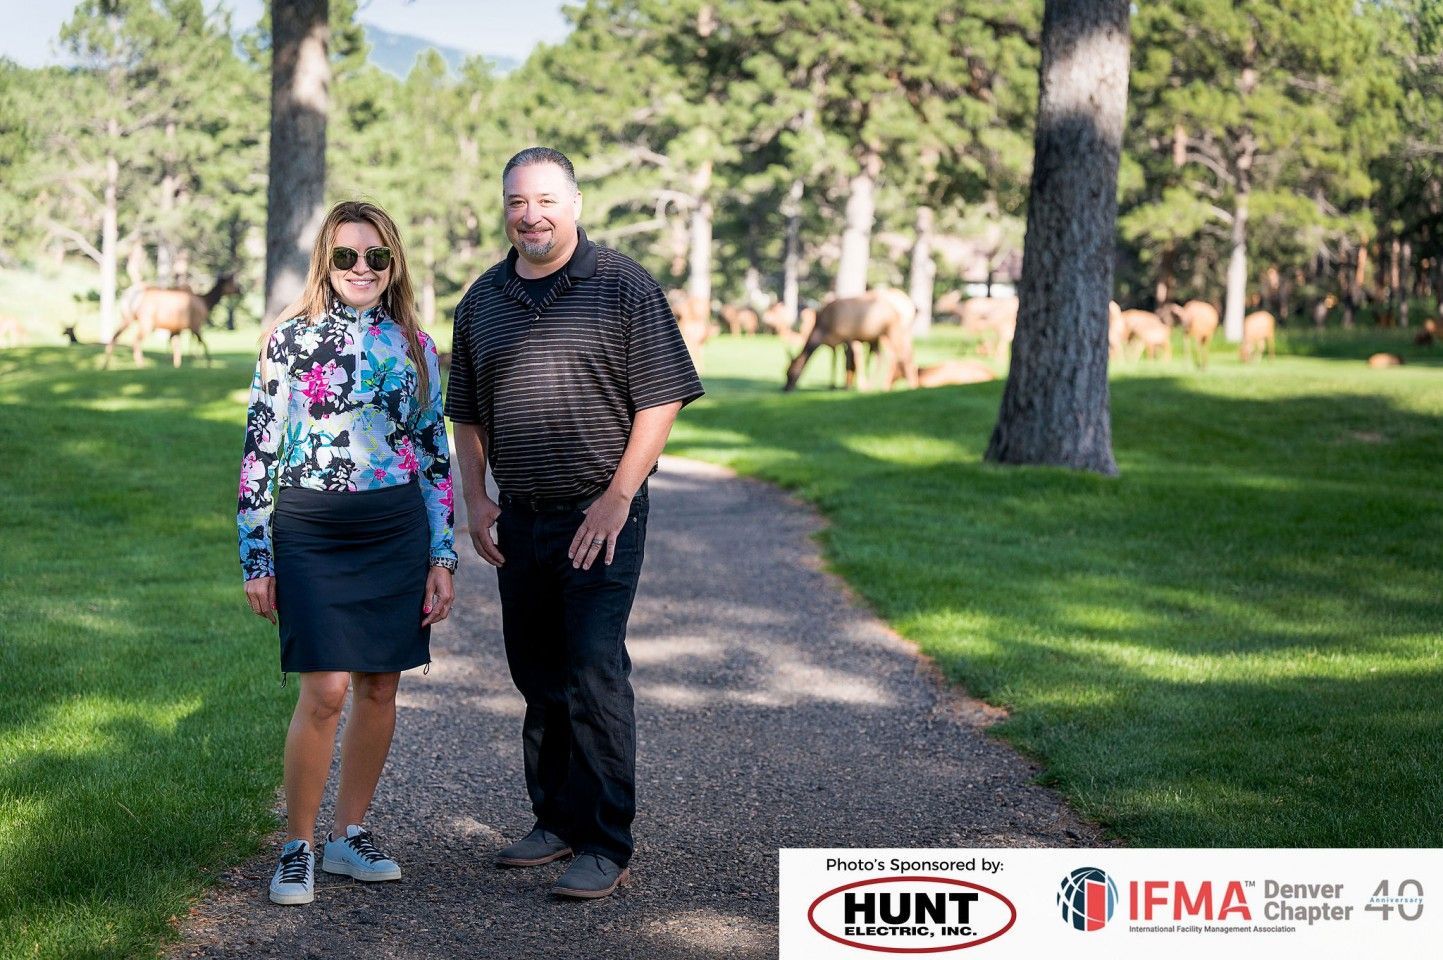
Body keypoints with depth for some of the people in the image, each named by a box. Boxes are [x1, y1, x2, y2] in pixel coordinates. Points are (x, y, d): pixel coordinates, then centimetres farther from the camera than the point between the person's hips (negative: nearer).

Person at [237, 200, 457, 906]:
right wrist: (256, 559, -3)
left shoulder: (415, 345, 8)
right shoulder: (291, 340, 0)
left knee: (379, 688, 7)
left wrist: (442, 557, 7)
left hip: (397, 533, 3)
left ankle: (349, 834, 22)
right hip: (312, 535, -3)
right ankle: (297, 847, 4)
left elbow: (436, 458, 12)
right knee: (326, 690, -10)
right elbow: (260, 450, 0)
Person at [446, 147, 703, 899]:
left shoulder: (625, 288, -5)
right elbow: (467, 414, 18)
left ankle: (606, 844, -4)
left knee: (594, 675, -10)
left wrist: (617, 498, -13)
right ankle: (557, 818, 26)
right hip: (520, 520, 5)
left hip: (599, 516, -5)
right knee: (538, 679, 12)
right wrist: (474, 498, 6)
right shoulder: (482, 300, 11)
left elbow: (661, 401, -8)